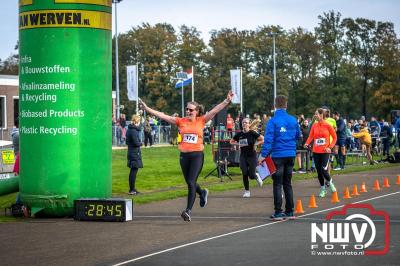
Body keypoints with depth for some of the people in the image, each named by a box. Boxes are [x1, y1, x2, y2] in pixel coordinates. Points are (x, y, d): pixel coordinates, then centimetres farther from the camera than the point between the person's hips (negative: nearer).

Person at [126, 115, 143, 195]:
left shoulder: (129, 129, 11)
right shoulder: (134, 130, -19)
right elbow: (136, 143, -21)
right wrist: (141, 143, 0)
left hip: (131, 152, 10)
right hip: (135, 153, -10)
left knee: (133, 171, 16)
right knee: (134, 171, -5)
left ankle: (132, 189, 23)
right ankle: (132, 190, -3)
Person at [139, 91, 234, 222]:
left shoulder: (201, 120, -1)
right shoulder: (181, 121, 3)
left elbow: (215, 110, -6)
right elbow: (163, 116, -1)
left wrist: (227, 101, -15)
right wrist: (147, 109, -7)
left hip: (197, 155, -4)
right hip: (184, 155, 4)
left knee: (191, 182, -12)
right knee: (189, 183, 16)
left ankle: (188, 211, -11)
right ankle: (202, 193, 48)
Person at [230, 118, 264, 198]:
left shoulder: (252, 133, -9)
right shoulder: (239, 134, 2)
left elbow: (263, 139, -7)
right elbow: (231, 142, 14)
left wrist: (256, 144, -17)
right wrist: (237, 144, -4)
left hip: (252, 156, -3)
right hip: (243, 156, 3)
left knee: (251, 175, -5)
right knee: (245, 174, -5)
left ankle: (257, 176, 32)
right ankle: (247, 191, 9)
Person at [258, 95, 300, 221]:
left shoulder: (273, 121, -11)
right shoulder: (293, 120, 4)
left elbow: (268, 139, -16)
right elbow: (298, 136, 16)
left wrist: (263, 155, -15)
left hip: (278, 155, -4)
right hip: (291, 155, 4)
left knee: (277, 184, 0)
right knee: (287, 183, 14)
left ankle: (278, 212, -2)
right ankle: (289, 211, 16)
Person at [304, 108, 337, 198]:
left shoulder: (328, 125, -6)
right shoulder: (314, 125, 5)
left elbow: (334, 137, 0)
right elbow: (311, 136, 5)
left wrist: (330, 147, -9)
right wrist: (307, 143, -15)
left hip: (325, 151, -4)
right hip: (316, 151, 4)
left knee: (324, 170, -14)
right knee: (319, 171, 6)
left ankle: (330, 183, 16)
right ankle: (323, 189, 19)